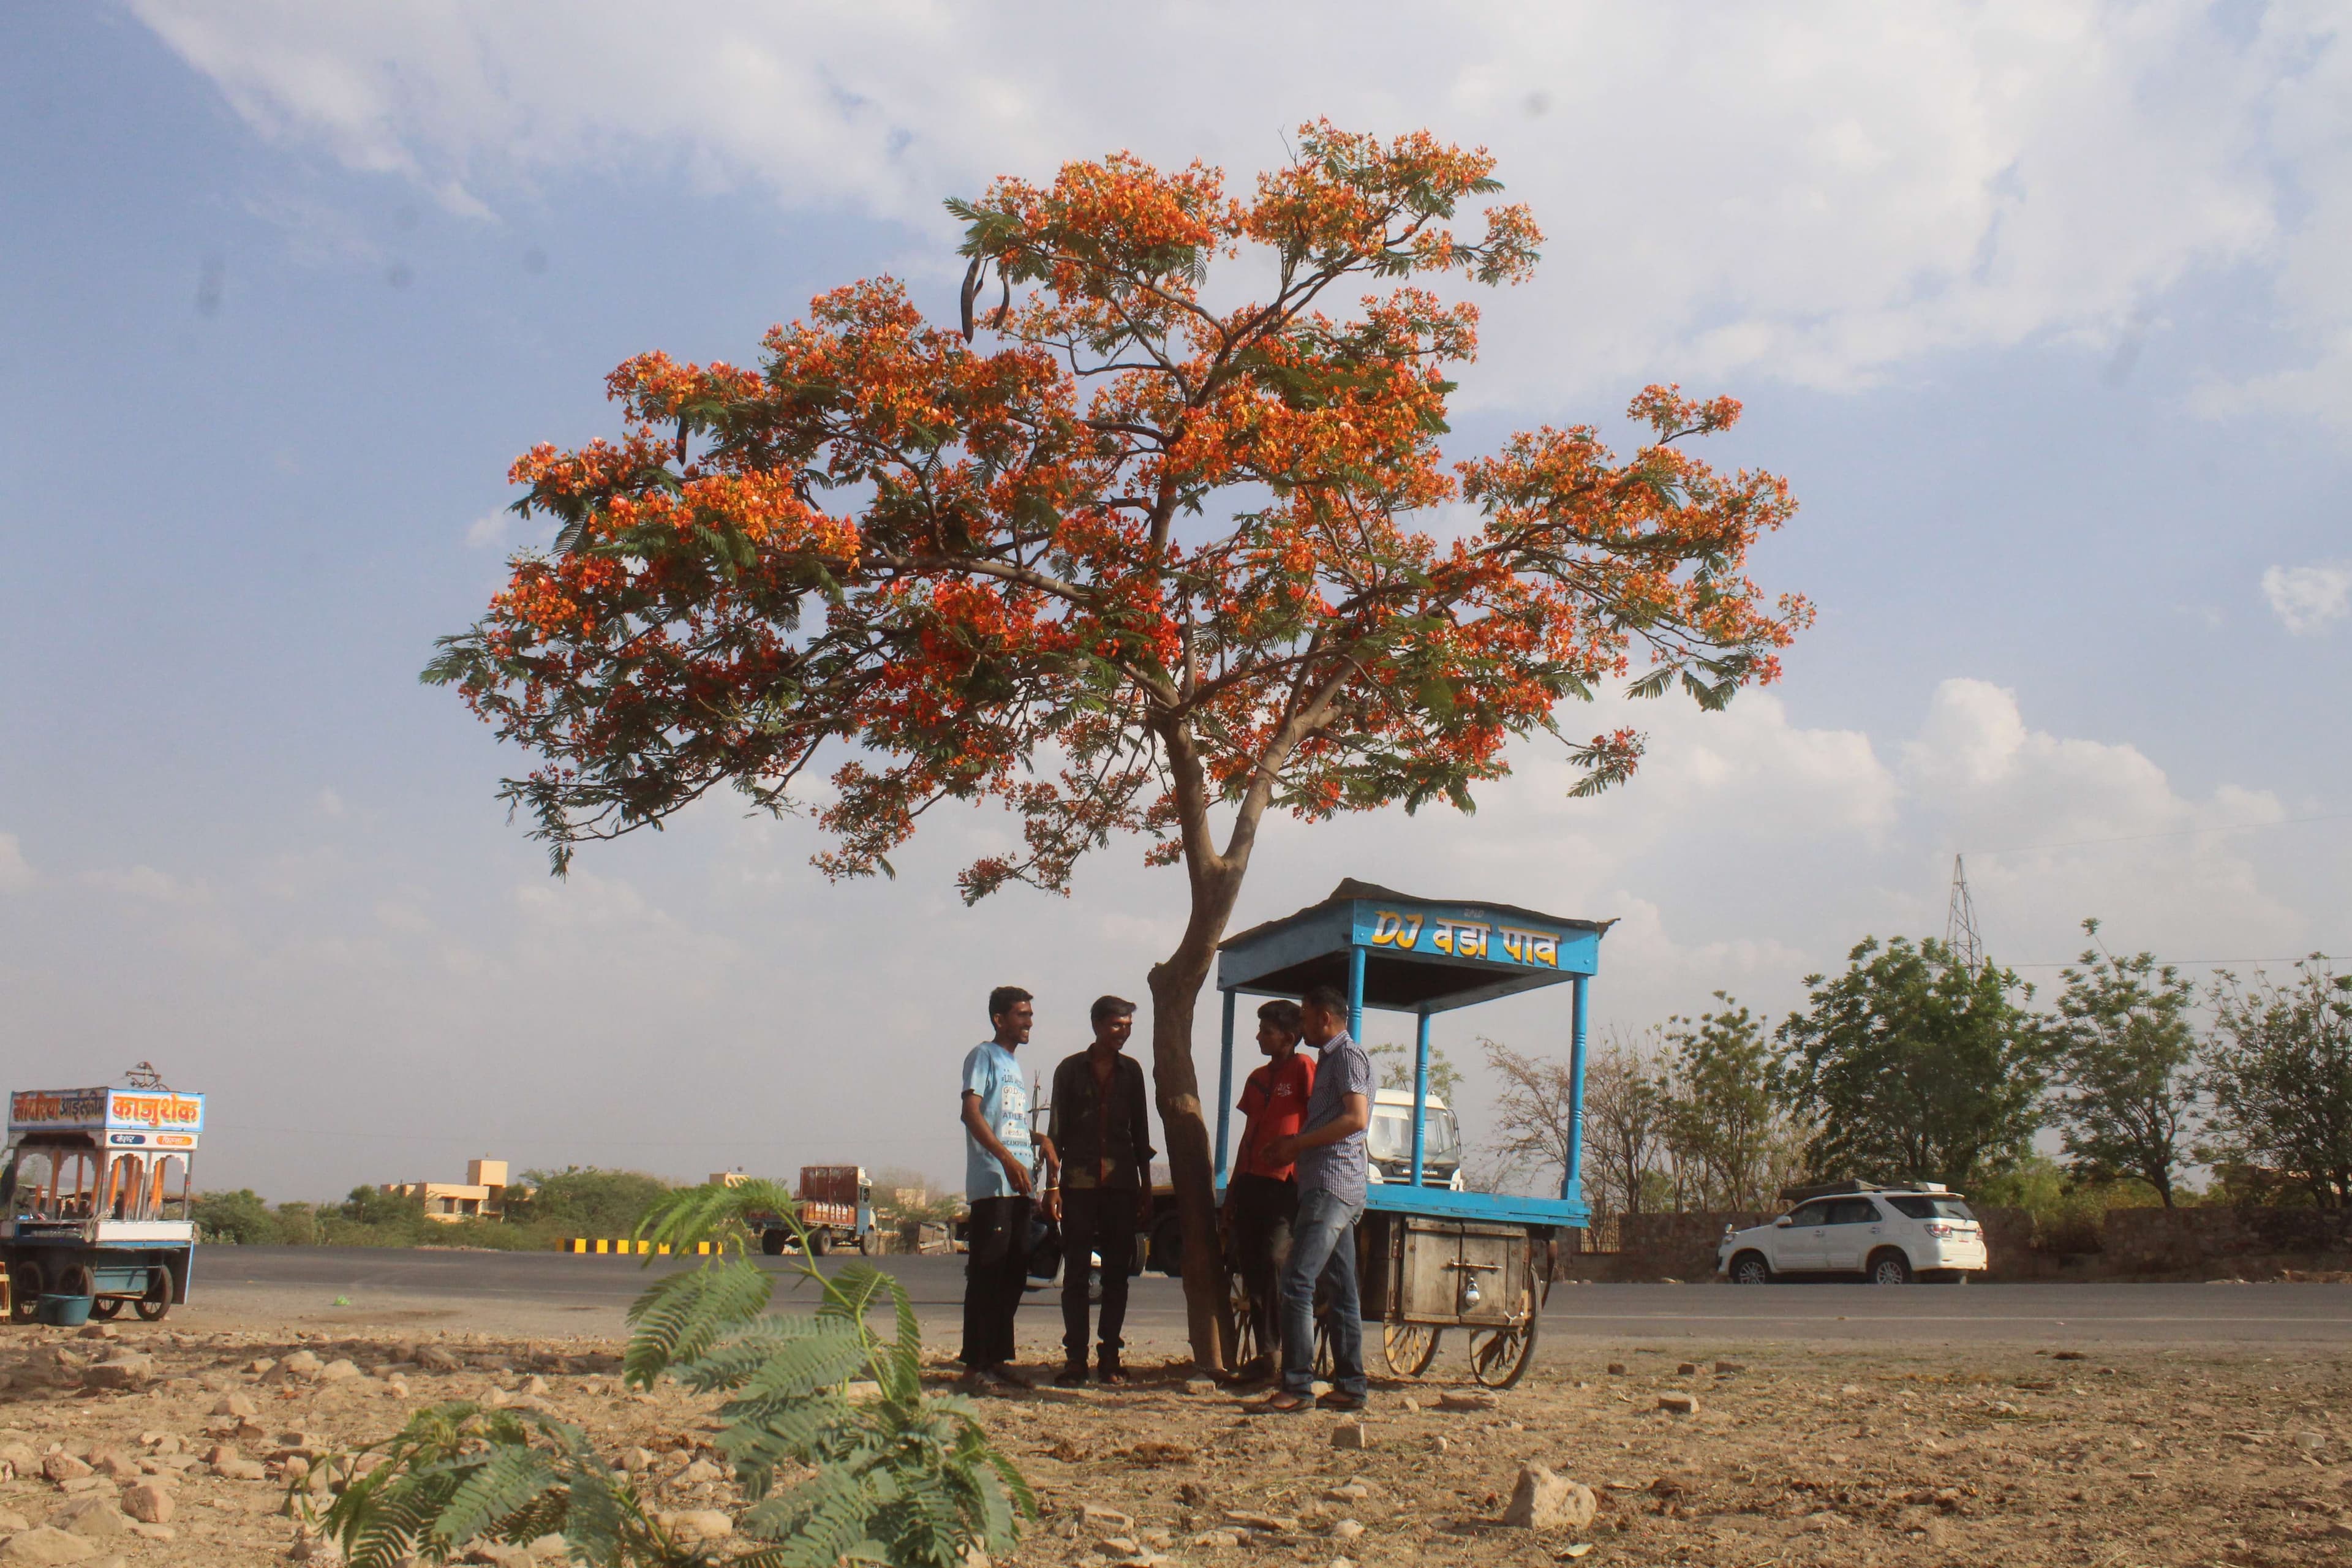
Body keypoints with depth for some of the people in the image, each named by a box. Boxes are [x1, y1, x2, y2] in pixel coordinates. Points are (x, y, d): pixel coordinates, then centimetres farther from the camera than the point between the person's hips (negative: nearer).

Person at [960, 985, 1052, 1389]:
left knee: (1014, 1275, 9)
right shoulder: (984, 1056, -2)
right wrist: (1008, 1160, -25)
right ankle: (975, 1364, -6)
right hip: (992, 1185, -9)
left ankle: (998, 1359, 15)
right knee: (986, 1276, -8)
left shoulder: (1015, 1067, 24)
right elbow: (971, 1112, -15)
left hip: (1018, 1186, 9)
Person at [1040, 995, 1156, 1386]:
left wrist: (1146, 1189, 11)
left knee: (1117, 1273, 3)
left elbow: (1141, 1134, 15)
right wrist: (1053, 1185, -5)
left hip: (1122, 1184, 2)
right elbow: (1056, 1131, 3)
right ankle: (1075, 1358, 3)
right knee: (1076, 1273, -1)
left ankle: (1110, 1357, 9)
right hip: (1079, 1182, -2)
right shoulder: (1071, 1069, 4)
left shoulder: (1132, 1071, 11)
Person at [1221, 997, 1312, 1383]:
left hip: (1284, 1185, -8)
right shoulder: (1258, 1078, 20)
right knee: (1251, 1269, 6)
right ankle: (1266, 1353, 13)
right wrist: (1232, 1190, 21)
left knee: (1275, 1263, -16)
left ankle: (1273, 1352, -11)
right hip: (1251, 1183, 8)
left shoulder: (1303, 1069, -3)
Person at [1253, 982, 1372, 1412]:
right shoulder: (1329, 1059, 24)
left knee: (1296, 1284, -15)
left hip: (1332, 1186, -10)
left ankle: (1297, 1387, -16)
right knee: (1341, 1290, 9)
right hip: (1328, 1188, 10)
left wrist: (1297, 1144, -16)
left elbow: (1357, 1119, -19)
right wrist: (1292, 1147, 12)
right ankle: (1350, 1385, 10)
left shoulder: (1348, 1055, -7)